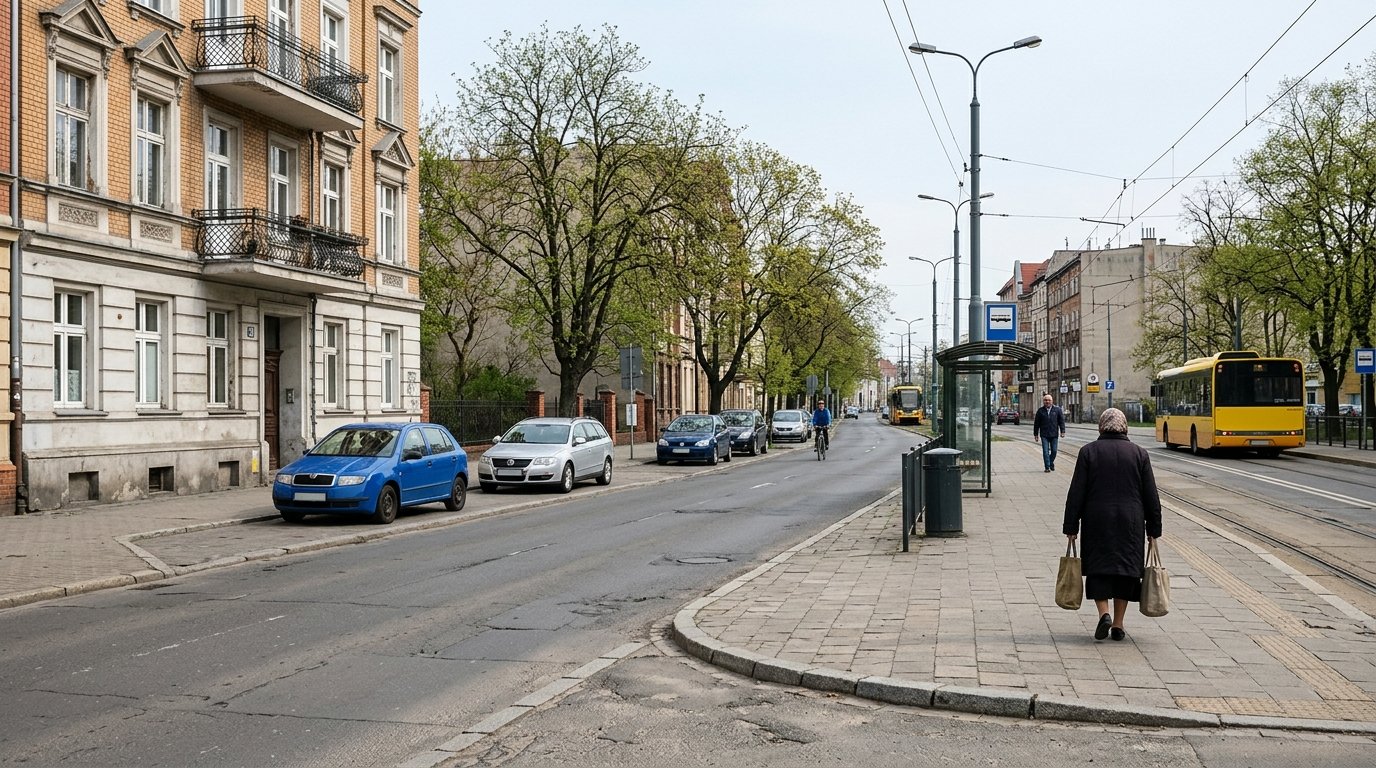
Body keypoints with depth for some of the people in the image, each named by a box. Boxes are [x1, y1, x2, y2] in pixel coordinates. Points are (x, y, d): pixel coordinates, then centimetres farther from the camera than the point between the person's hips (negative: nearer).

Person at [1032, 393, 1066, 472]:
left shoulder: (1057, 409, 3)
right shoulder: (1040, 411, 3)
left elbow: (1062, 421, 4)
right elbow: (1036, 423, 7)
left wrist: (1062, 431, -5)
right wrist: (1036, 434, 6)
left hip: (1054, 434, 1)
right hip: (1044, 435, -1)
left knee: (1054, 451, 5)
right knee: (1045, 451, -4)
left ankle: (1051, 463, 29)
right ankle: (1047, 467, 1)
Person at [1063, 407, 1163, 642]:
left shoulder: (1088, 452, -1)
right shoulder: (1139, 453, 3)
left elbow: (1076, 493, -4)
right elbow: (1151, 496, 4)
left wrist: (1071, 527, 1)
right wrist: (1153, 529, 10)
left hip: (1096, 522, -1)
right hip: (1130, 524, 1)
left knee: (1098, 569, 7)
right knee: (1125, 569, 9)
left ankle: (1104, 614, -12)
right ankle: (1118, 625, 10)